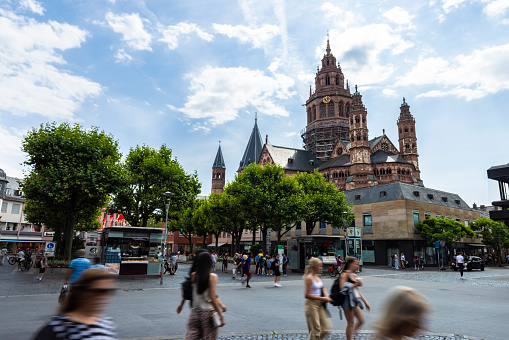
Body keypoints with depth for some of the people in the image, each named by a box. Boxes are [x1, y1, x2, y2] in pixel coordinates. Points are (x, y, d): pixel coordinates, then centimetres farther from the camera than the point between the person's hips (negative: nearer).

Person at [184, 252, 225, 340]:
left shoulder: (193, 276, -2)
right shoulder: (212, 277, -13)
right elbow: (212, 299, -16)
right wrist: (221, 316, -12)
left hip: (195, 312, 3)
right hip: (208, 313, -3)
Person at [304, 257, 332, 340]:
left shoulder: (318, 277, 8)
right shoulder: (309, 278, -16)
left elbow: (323, 288, 20)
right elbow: (307, 295, -18)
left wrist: (326, 297, 0)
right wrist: (321, 298, -17)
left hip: (319, 304, 8)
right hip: (311, 304, -8)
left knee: (326, 329, 9)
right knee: (315, 331, 2)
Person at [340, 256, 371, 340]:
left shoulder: (354, 275, 14)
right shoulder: (345, 275, -12)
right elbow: (342, 288, -22)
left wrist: (365, 302, 19)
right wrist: (355, 285, -21)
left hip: (354, 301, 9)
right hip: (347, 301, -9)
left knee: (361, 321, 11)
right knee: (351, 323, 0)